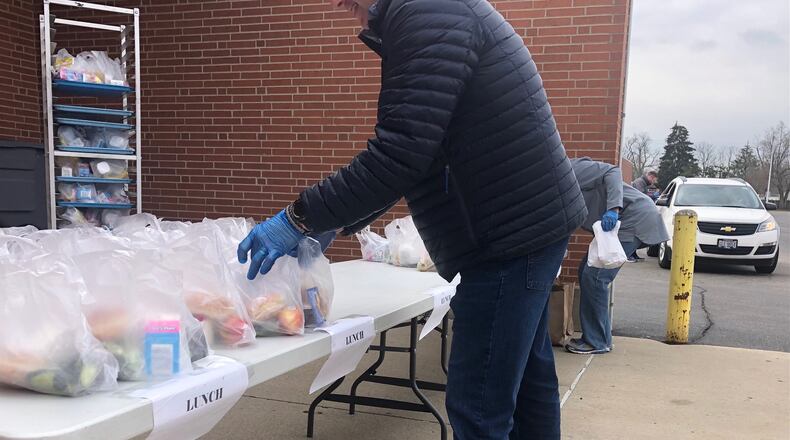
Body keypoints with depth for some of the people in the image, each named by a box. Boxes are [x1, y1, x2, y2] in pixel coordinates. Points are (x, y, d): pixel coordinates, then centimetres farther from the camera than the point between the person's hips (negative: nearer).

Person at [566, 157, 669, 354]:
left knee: (594, 277, -13)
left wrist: (613, 209, -34)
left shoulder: (571, 170, -15)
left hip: (633, 219, -10)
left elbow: (612, 172, -22)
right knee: (586, 273, 9)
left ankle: (597, 342, -5)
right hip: (621, 222, 10)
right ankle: (593, 337, 15)